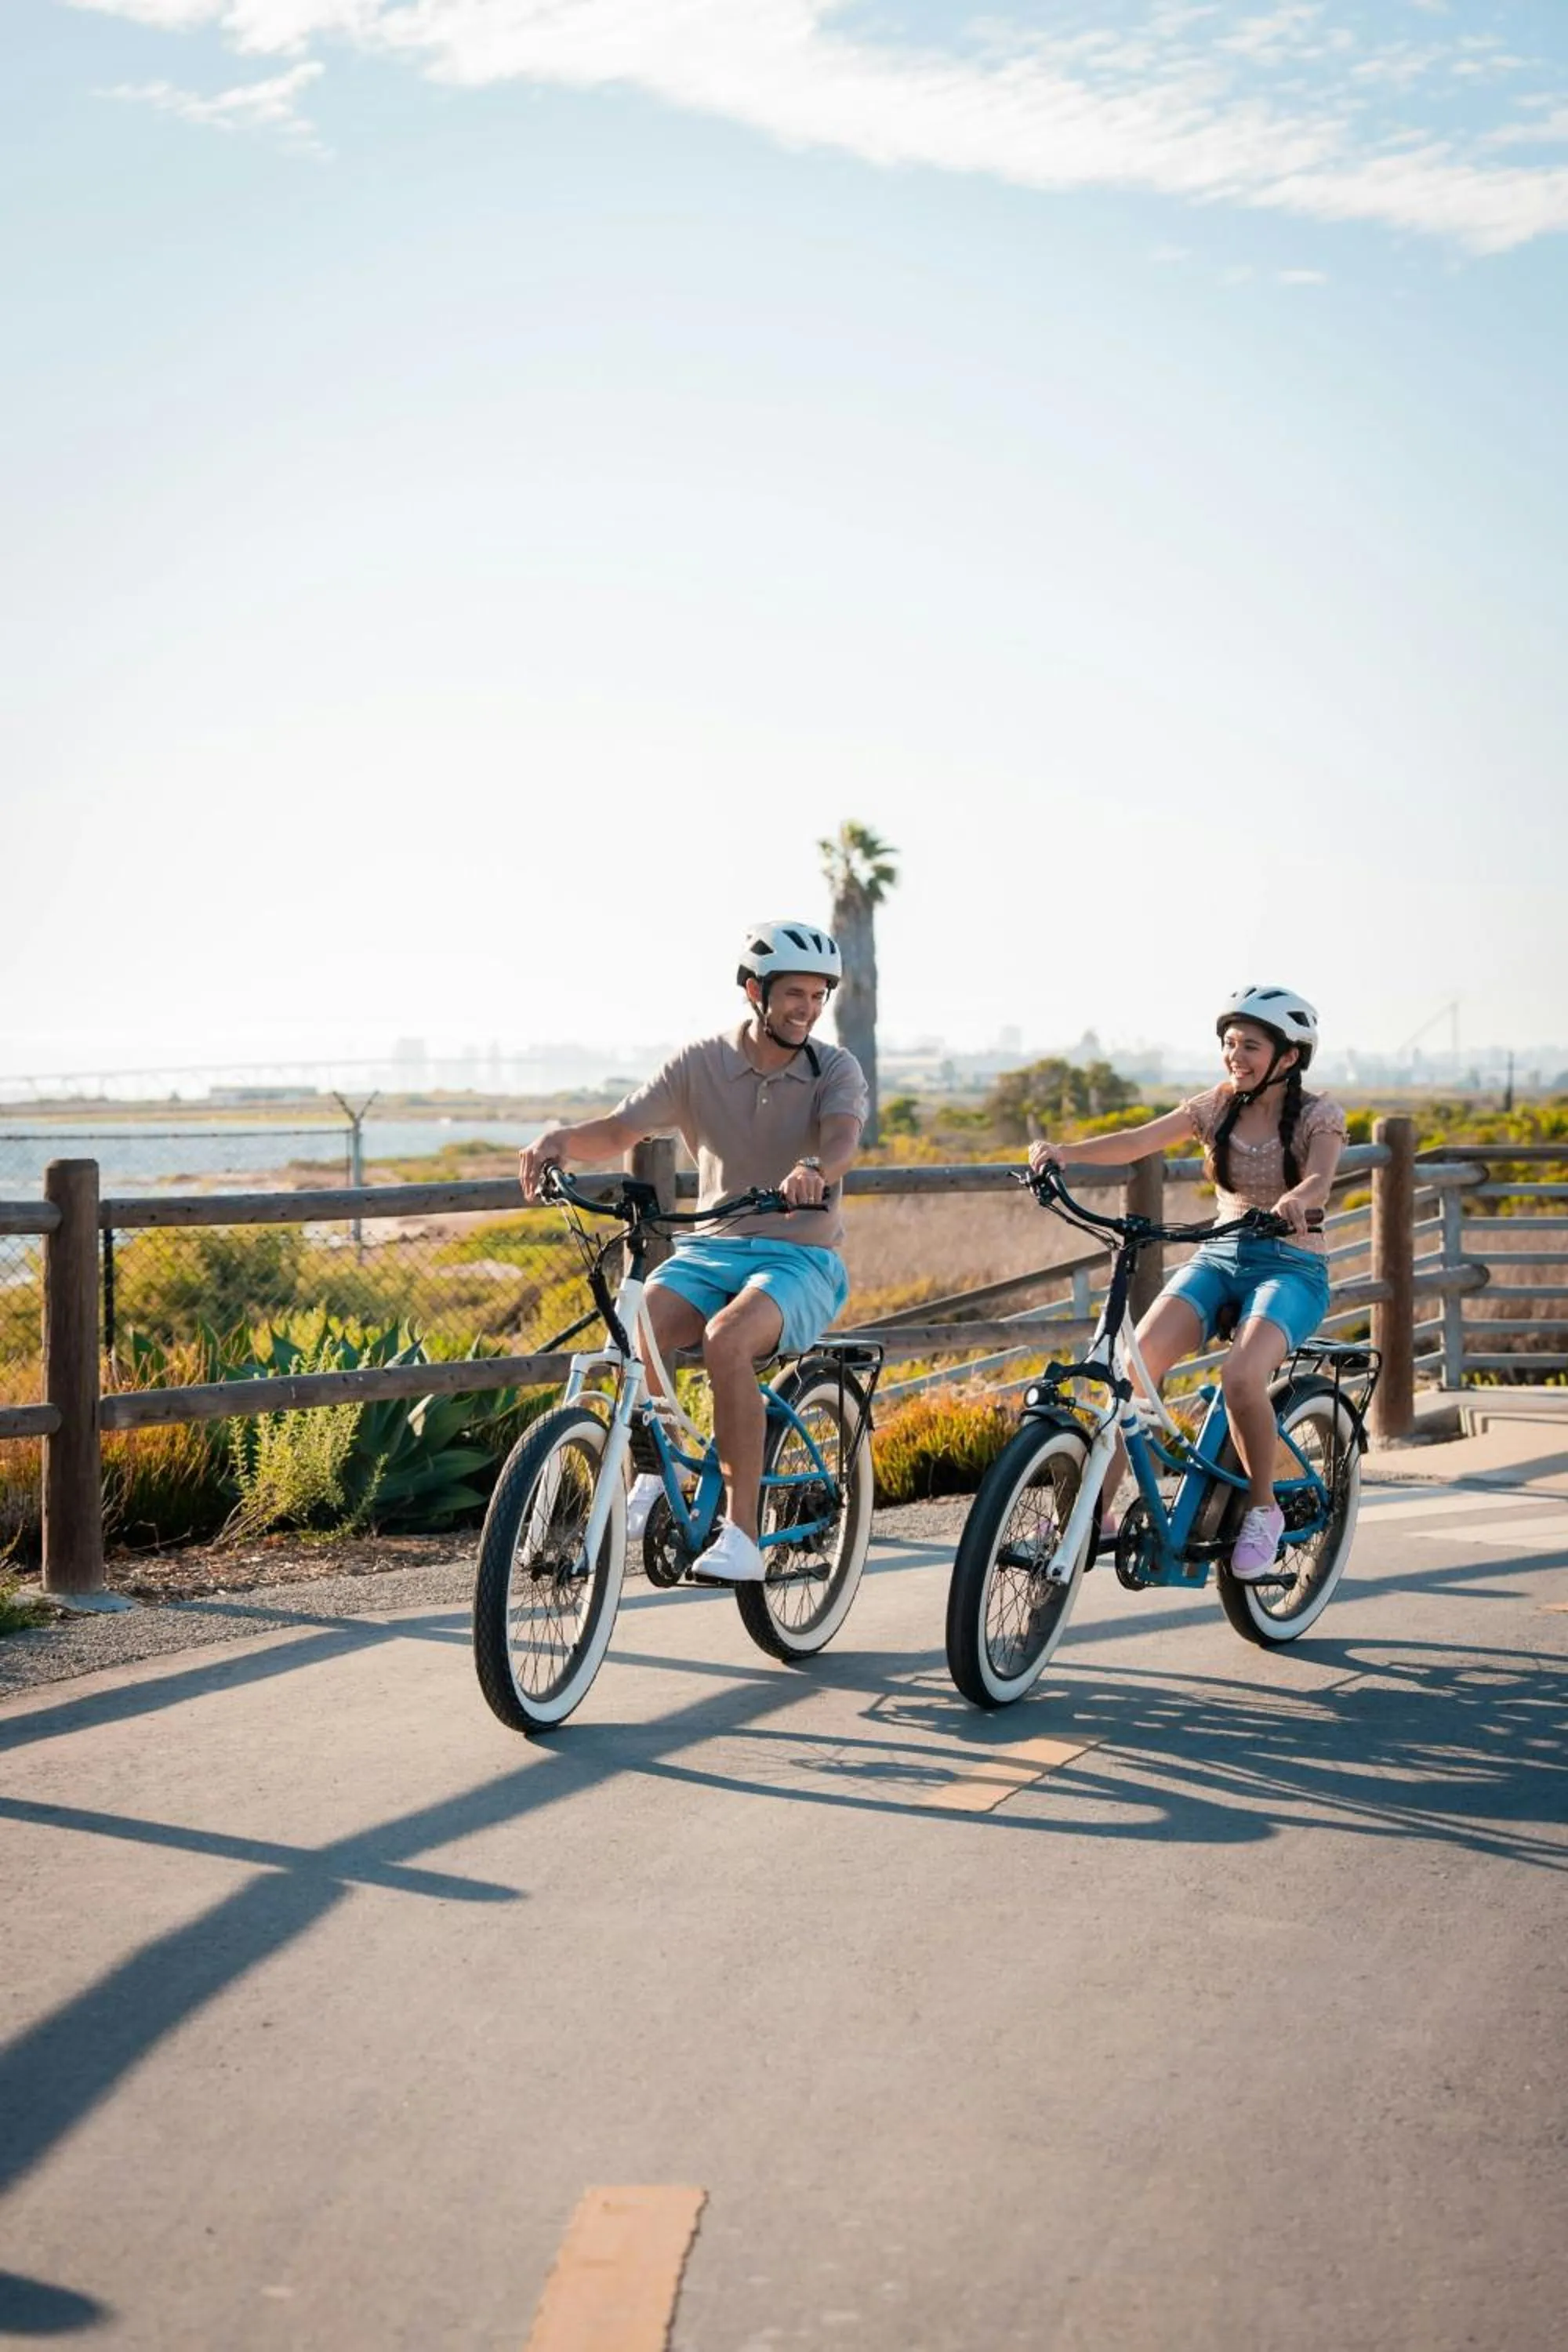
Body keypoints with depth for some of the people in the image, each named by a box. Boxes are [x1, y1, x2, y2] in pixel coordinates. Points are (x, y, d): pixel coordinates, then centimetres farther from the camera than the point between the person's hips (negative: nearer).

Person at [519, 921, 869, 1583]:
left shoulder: (835, 1070, -3)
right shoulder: (702, 1064, 1)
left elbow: (843, 1136, -24)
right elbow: (620, 1130, -5)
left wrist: (814, 1170, -48)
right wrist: (562, 1139, -27)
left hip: (800, 1259, -3)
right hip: (712, 1247, 3)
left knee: (728, 1341, -34)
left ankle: (741, 1536, -30)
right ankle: (652, 1473, -4)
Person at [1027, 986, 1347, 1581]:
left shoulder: (1318, 1116, -3)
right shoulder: (1218, 1107, 7)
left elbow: (1319, 1178, -24)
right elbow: (1139, 1140, -7)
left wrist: (1295, 1200, -48)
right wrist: (1067, 1152, -24)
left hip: (1291, 1268, -4)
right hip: (1218, 1258, 4)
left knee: (1241, 1375, -32)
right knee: (1138, 1357, -22)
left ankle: (1263, 1508, -8)